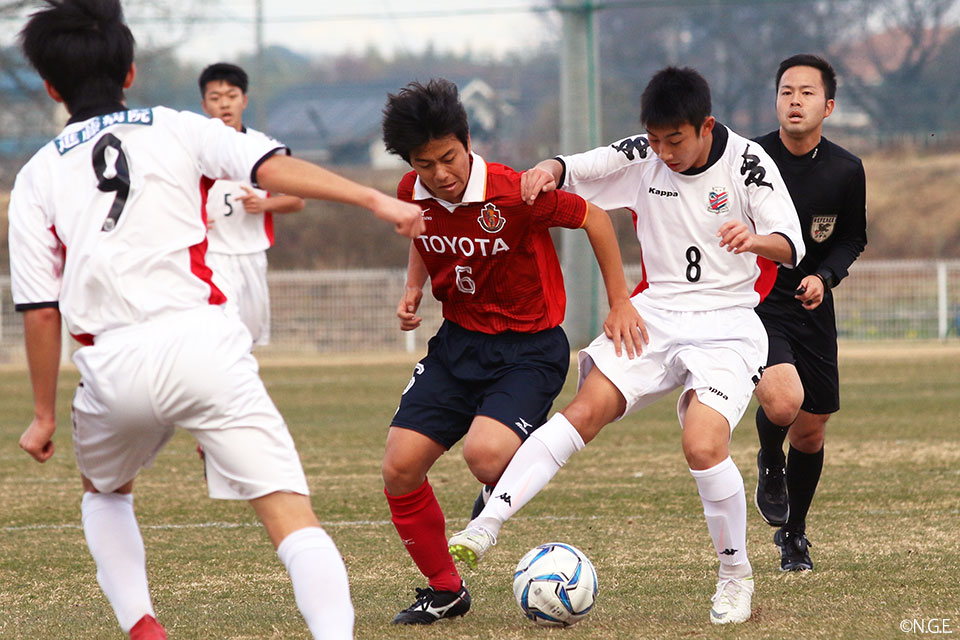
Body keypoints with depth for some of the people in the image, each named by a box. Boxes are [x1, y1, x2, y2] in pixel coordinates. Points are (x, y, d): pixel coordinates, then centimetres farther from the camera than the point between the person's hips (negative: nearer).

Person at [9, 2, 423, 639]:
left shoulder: (38, 177, 14)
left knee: (105, 491, 31)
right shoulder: (179, 131, 12)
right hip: (203, 341, -1)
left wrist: (44, 415, 18)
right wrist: (375, 199, -6)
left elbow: (40, 310, 10)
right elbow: (276, 168, -4)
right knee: (290, 511, -7)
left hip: (113, 365, 2)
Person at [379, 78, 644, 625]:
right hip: (458, 342, 6)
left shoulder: (513, 193, -23)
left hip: (530, 349, -6)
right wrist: (413, 289, 2)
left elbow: (595, 217, -8)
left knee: (485, 454, -32)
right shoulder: (413, 193, -5)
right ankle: (445, 589, 16)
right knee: (400, 468, -6)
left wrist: (620, 302, -6)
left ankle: (504, 486, 9)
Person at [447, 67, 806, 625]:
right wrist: (549, 170, -18)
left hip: (727, 323, -3)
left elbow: (792, 246, -13)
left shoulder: (748, 163, -8)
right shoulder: (642, 158, 1)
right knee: (585, 411, -17)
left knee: (703, 447, -23)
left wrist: (756, 240, -37)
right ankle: (485, 528, -23)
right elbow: (573, 171, 7)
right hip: (656, 312, 3)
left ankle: (736, 575, -1)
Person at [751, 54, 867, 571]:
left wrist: (825, 276, -8)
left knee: (810, 429, 10)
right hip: (752, 305, -4)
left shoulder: (845, 171, -5)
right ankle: (769, 464, 8)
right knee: (783, 400, -28)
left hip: (811, 308, 4)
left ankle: (793, 535, 34)